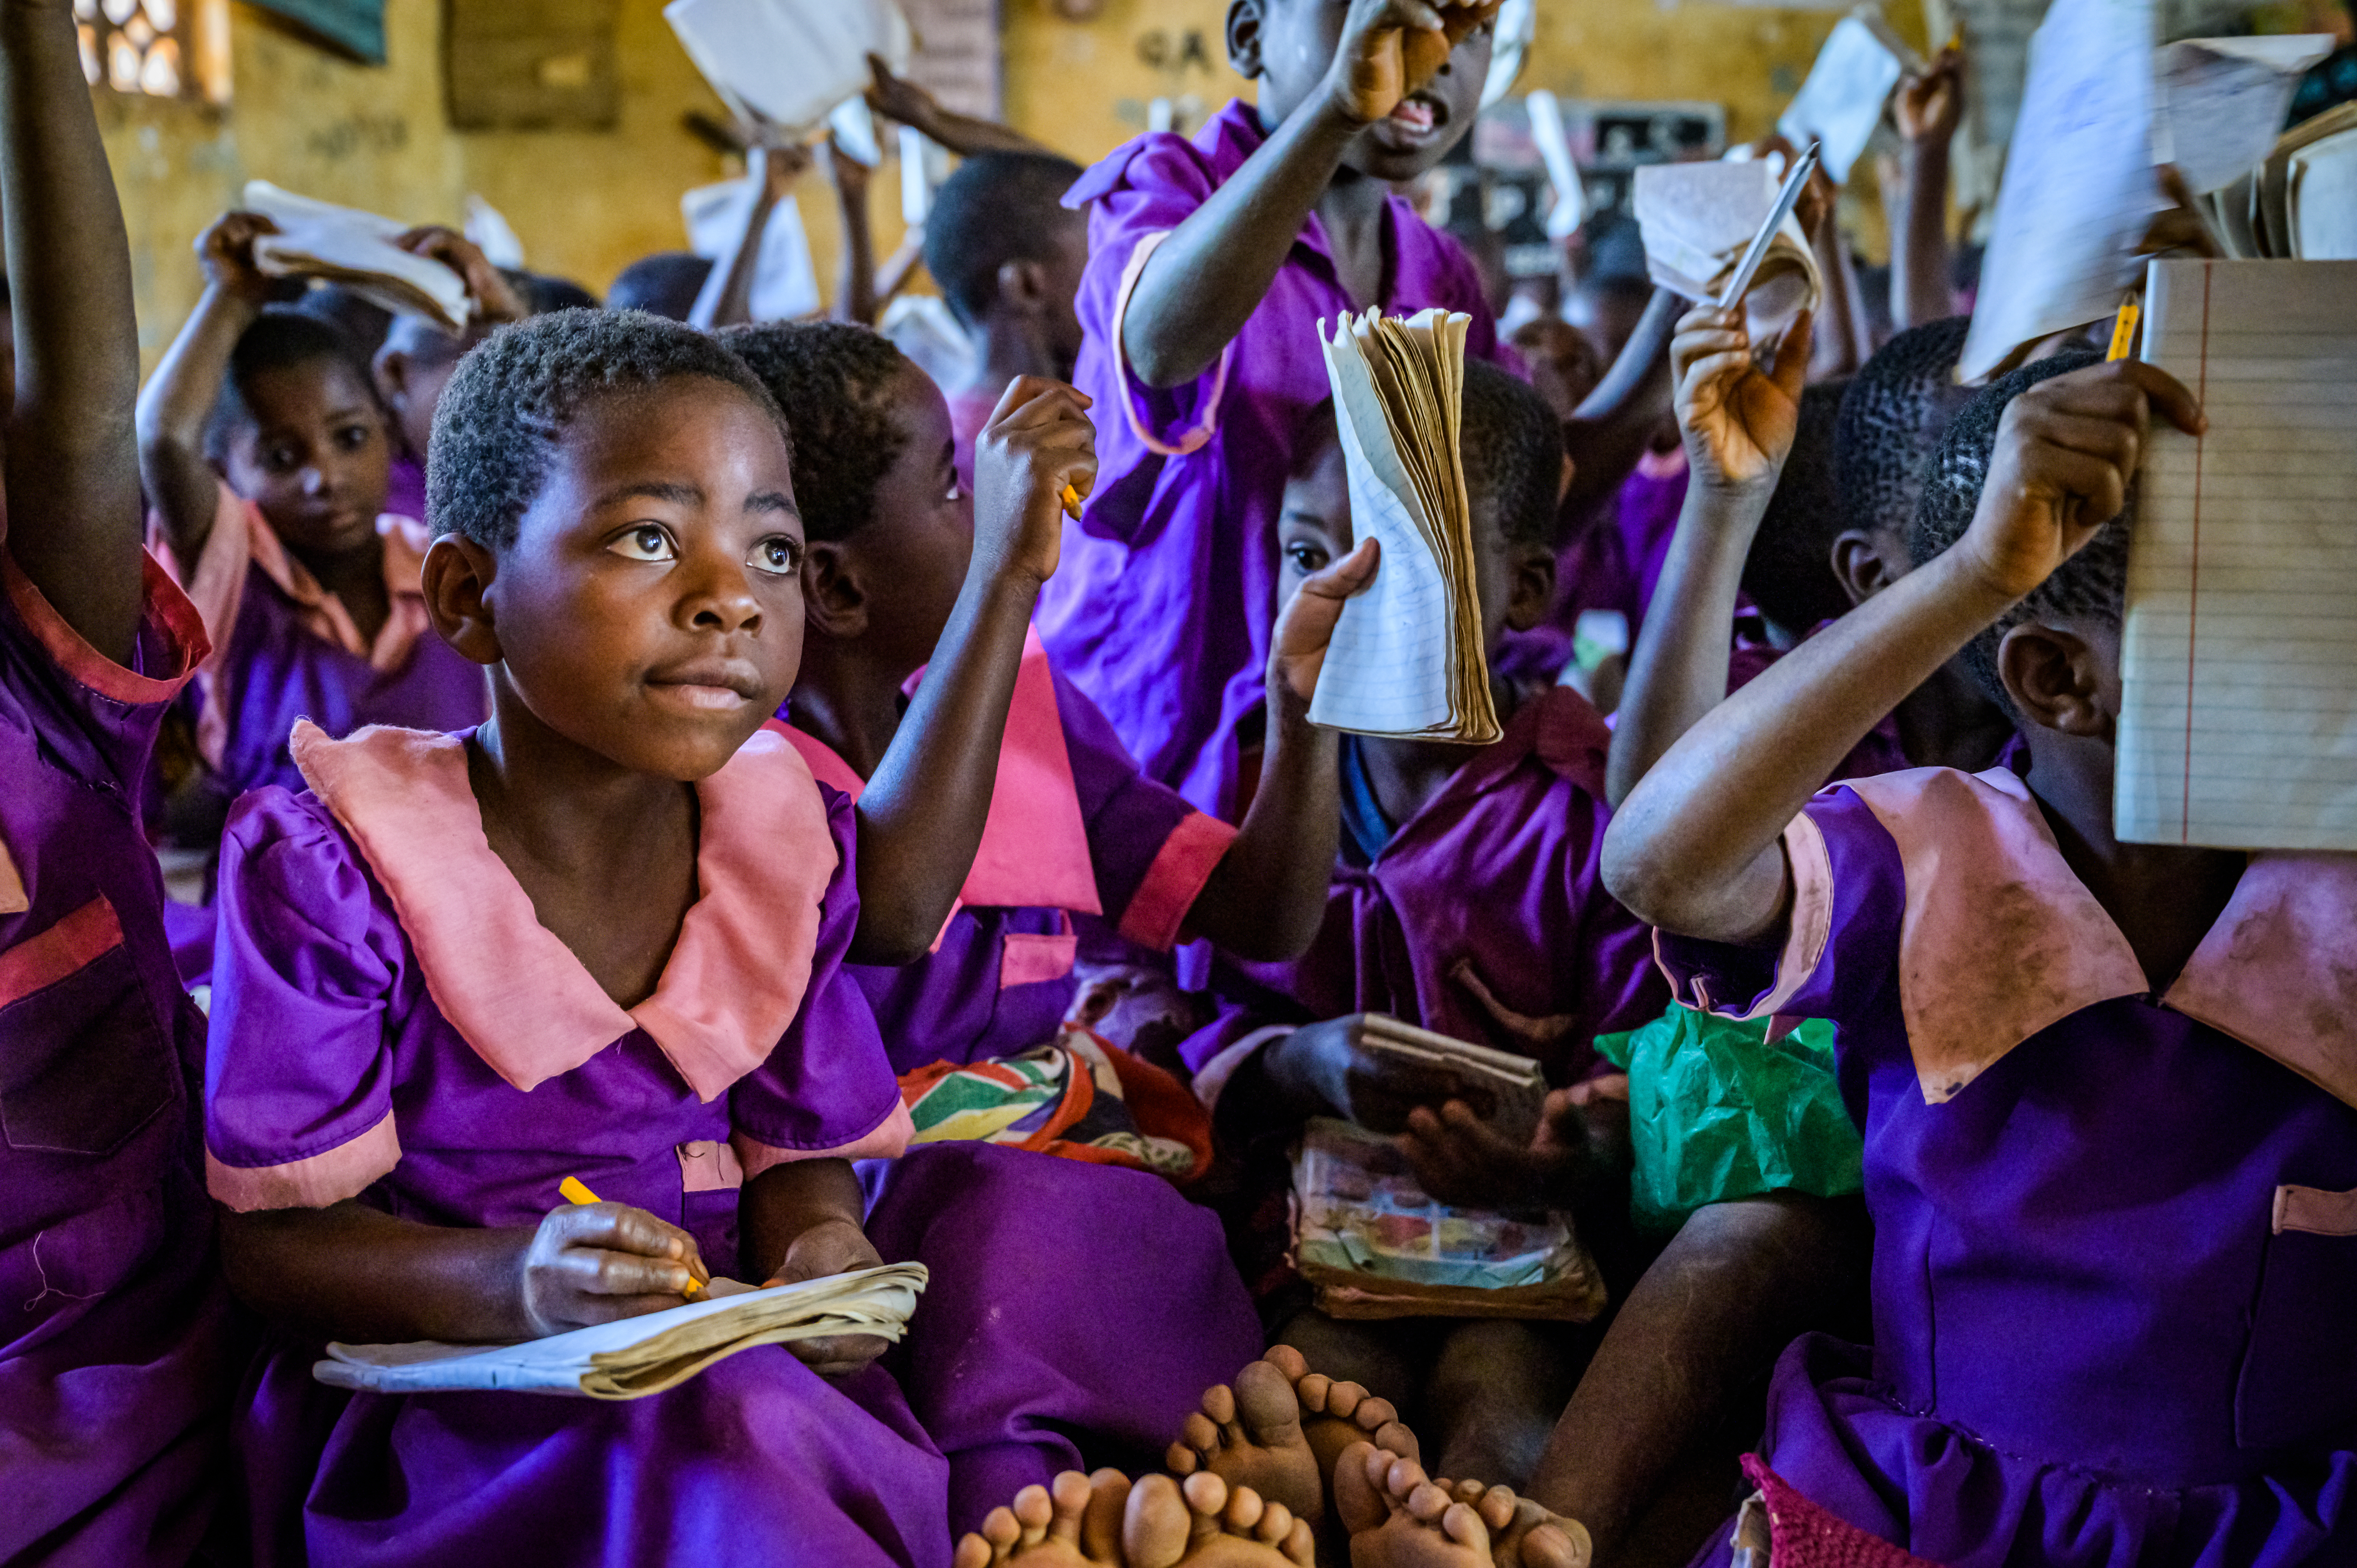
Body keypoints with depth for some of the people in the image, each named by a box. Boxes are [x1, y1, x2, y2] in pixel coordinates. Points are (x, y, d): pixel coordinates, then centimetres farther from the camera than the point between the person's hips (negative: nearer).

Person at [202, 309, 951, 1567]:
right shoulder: (334, 867, -15)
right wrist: (511, 1286, -29)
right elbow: (266, 1235, -12)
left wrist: (816, 1237, -14)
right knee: (720, 1441, -35)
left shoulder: (778, 841, 1)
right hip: (436, 1403, -5)